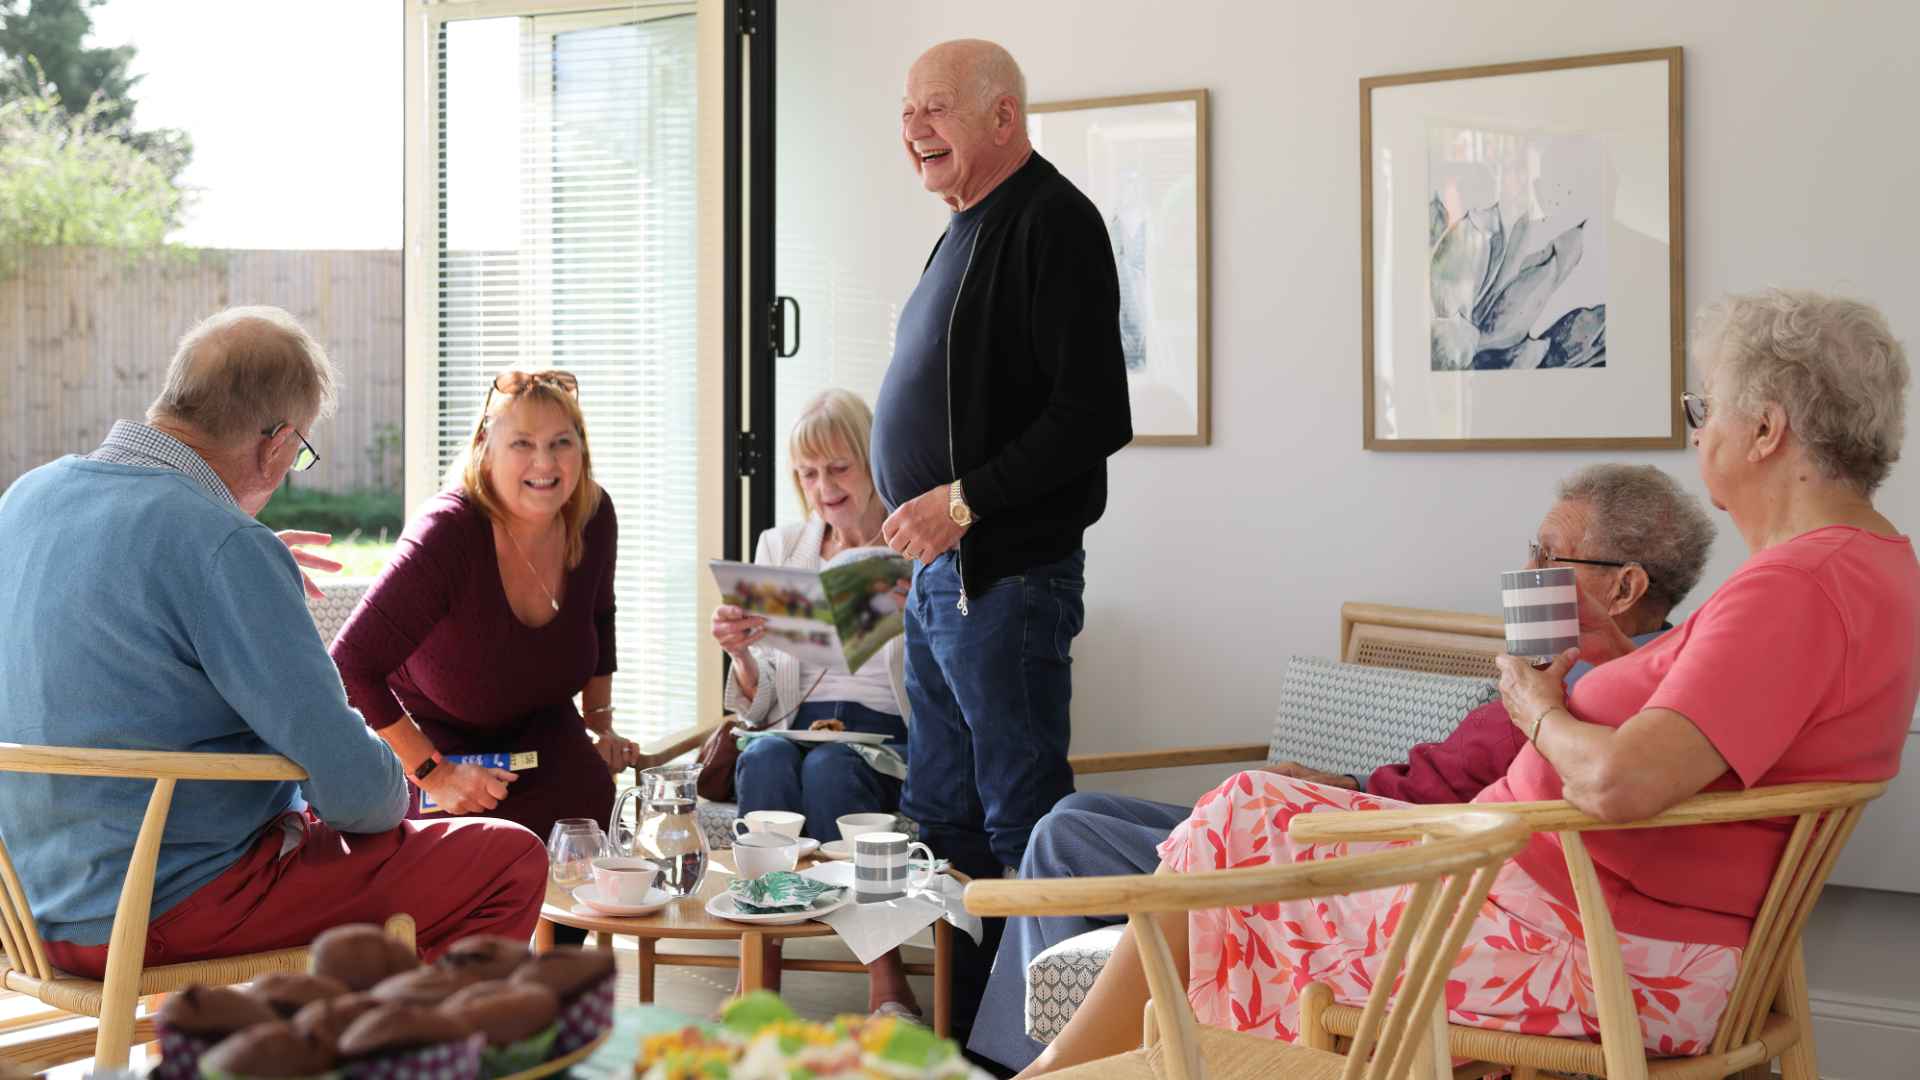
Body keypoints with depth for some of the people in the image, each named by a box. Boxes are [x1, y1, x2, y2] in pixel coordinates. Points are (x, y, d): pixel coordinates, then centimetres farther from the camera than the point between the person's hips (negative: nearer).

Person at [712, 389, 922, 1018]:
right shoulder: (779, 549, 19)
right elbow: (761, 702, 15)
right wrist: (741, 654, -7)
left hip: (890, 734, -2)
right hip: (798, 725, 3)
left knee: (830, 766, -36)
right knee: (763, 760, -33)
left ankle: (887, 984, -33)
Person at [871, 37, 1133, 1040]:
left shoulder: (1050, 223, -12)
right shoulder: (967, 228, 18)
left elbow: (1093, 418, -21)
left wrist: (965, 501, -20)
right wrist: (925, 538, 15)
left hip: (1007, 577, -10)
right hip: (941, 574, 10)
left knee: (1019, 821, -2)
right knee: (942, 817, 14)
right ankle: (961, 1030, 24)